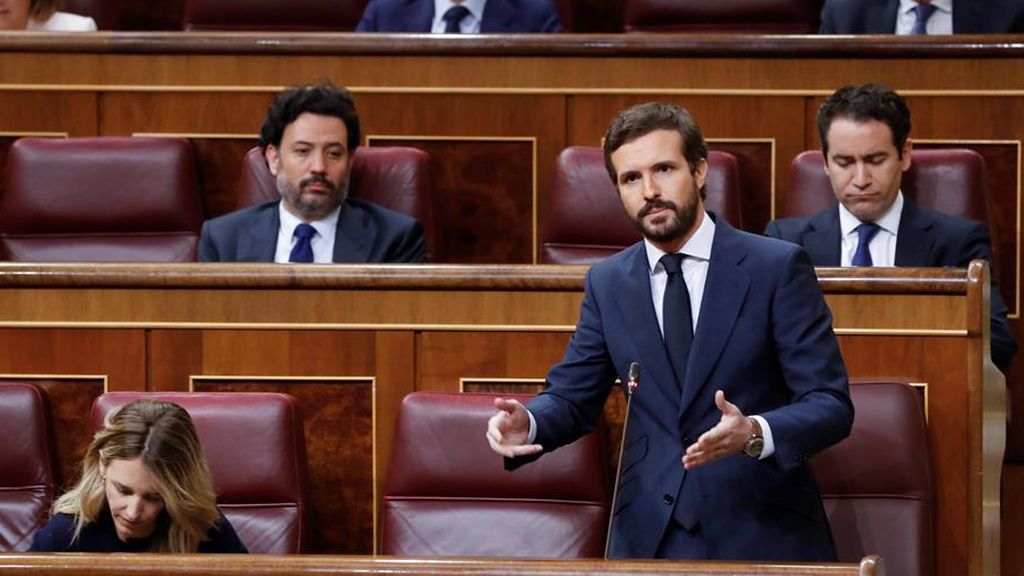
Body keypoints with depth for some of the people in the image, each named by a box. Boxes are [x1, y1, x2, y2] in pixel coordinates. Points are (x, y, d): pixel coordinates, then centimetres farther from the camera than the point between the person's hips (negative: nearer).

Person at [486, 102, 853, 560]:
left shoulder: (778, 267, -3)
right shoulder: (607, 283, 10)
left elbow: (831, 405, -7)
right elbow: (570, 397, 15)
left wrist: (754, 434, -26)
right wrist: (528, 422, -8)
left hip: (763, 533, -4)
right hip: (648, 535, 4)